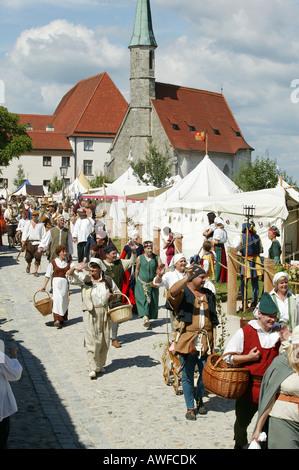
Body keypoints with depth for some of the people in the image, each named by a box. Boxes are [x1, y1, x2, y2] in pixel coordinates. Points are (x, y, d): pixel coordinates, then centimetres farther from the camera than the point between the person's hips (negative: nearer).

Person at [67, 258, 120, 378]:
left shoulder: (107, 280, 6)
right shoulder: (85, 278, 0)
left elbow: (117, 291, 20)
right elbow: (69, 276, -8)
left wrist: (112, 296, -3)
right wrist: (74, 268, -29)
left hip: (105, 312, 3)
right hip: (90, 313, -3)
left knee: (105, 340, 8)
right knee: (92, 340, -9)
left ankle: (100, 365, 23)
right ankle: (93, 368, -4)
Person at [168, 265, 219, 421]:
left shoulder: (208, 295, 15)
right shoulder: (182, 293, -2)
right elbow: (172, 292, -27)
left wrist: (213, 340, 14)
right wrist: (187, 278, -39)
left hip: (206, 341, 4)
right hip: (188, 341, -4)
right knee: (188, 376, 3)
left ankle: (199, 398, 34)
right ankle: (190, 408, 16)